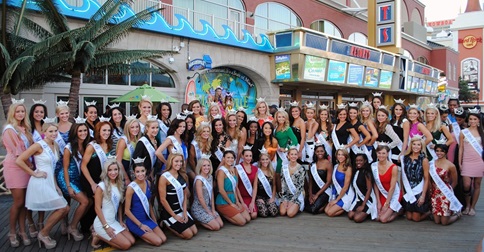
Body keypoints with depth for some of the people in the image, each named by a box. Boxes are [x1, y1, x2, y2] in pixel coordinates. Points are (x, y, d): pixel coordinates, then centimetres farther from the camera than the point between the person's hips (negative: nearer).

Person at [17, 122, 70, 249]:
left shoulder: (55, 146, 11)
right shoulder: (38, 145, -13)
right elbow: (19, 160, -17)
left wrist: (56, 185, 10)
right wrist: (34, 173, -14)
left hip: (50, 182, 8)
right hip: (40, 183, -8)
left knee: (65, 209, 7)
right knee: (62, 208, -9)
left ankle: (45, 233, 19)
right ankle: (43, 233, 8)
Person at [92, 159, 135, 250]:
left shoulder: (119, 185, 5)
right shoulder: (101, 186, -16)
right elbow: (97, 208, -15)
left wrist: (121, 221, 6)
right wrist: (106, 227, -18)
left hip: (114, 221, 7)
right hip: (102, 223, -7)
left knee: (132, 241, -1)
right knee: (126, 245, -11)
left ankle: (103, 235, 11)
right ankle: (98, 236, 4)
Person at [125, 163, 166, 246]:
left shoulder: (148, 183, 1)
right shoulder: (131, 187, -18)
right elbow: (127, 210, -14)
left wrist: (154, 220, 11)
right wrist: (140, 225, -14)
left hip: (147, 219, 6)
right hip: (135, 221, -6)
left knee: (164, 239, -4)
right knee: (158, 241, -13)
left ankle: (142, 234, 14)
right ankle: (137, 234, 7)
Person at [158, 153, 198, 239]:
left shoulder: (183, 175, 3)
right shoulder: (164, 177, -18)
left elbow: (185, 195, 6)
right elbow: (163, 200, -17)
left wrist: (184, 212, -3)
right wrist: (175, 216, -13)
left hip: (181, 210, 7)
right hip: (169, 212, -7)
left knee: (194, 232, 4)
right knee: (188, 235, -7)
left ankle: (174, 226, 21)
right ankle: (168, 226, 13)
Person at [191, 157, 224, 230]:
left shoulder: (210, 177, 5)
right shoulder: (199, 179, -19)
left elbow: (212, 194, 7)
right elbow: (200, 198, -19)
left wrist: (213, 209, 1)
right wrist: (208, 211, -12)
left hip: (208, 206, 8)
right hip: (199, 208, -8)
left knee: (221, 224, 0)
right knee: (216, 227, -12)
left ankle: (201, 220, 14)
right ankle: (197, 221, 4)